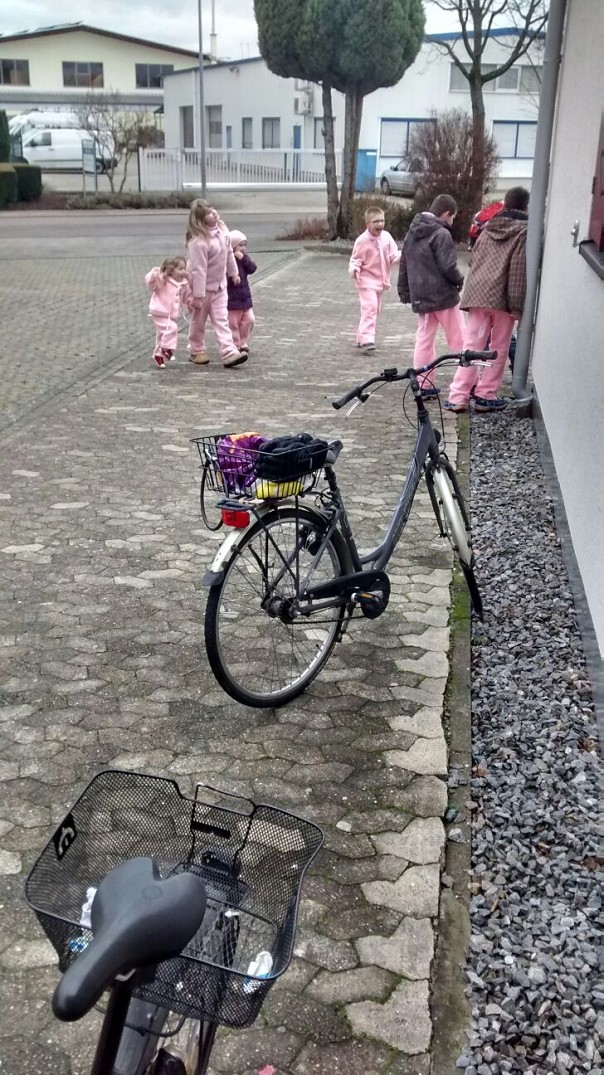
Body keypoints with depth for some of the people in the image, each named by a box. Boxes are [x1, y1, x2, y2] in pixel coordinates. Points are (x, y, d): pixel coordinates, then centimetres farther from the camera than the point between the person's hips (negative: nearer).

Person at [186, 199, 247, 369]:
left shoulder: (221, 228, -5)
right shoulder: (198, 242, -29)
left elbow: (228, 252, 10)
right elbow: (198, 270, -28)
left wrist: (234, 273, 19)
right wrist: (198, 296, -25)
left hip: (219, 285, 6)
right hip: (202, 286, -6)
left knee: (221, 319, 0)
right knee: (198, 321, 11)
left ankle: (229, 353, -6)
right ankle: (196, 351, 27)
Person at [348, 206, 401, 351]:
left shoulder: (386, 237, 1)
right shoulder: (362, 241, -14)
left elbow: (393, 257, 2)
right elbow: (355, 260, -8)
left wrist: (403, 254, -18)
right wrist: (353, 269, -30)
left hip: (381, 281, 7)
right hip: (367, 281, -7)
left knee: (376, 309, 14)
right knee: (370, 308, -19)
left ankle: (361, 338, 28)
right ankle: (366, 339, -19)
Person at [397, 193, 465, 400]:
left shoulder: (412, 233, 12)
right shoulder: (441, 234, -14)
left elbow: (404, 264, 17)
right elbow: (448, 267, -19)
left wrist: (404, 291, 23)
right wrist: (460, 281, 0)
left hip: (420, 297, 7)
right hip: (443, 295, -7)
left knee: (424, 340, 9)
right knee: (458, 340, 1)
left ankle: (424, 386, 9)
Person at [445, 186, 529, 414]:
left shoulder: (488, 228, 16)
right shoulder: (524, 231, -3)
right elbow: (520, 270, -11)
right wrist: (517, 305, -12)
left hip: (478, 293, 5)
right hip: (503, 296, -5)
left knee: (471, 345, 4)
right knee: (499, 349, 6)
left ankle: (457, 396, -1)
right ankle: (485, 396, 8)